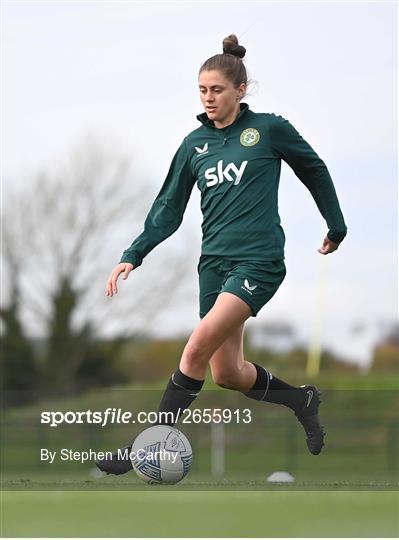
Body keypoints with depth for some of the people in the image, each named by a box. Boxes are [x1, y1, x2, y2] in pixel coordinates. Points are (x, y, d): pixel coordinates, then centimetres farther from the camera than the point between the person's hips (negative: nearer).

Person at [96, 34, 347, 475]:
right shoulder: (194, 144, 9)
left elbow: (314, 170, 12)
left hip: (259, 261, -6)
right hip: (215, 261, 6)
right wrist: (133, 256, 0)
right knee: (227, 374, 6)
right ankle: (302, 400, 32)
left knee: (198, 347, -22)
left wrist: (337, 227, 20)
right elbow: (168, 208, 12)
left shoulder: (269, 129, -3)